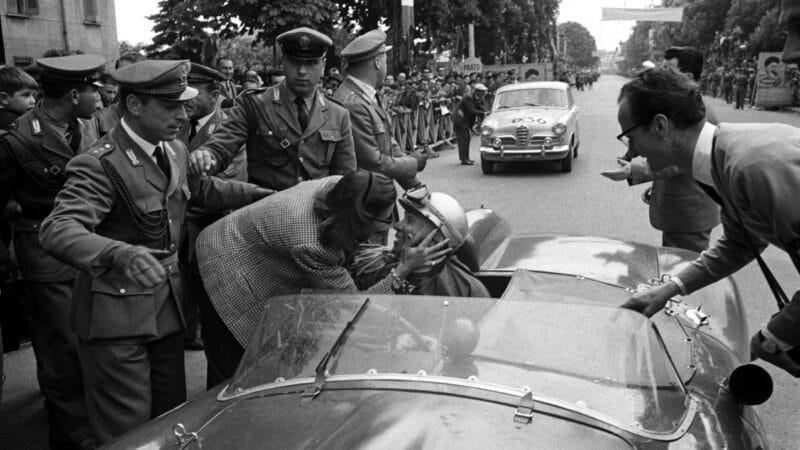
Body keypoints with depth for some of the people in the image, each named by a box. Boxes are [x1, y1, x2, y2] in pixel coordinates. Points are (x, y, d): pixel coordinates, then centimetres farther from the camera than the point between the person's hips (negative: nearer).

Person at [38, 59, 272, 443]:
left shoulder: (175, 151, 5)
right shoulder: (100, 165, -21)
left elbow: (202, 188, 24)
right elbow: (57, 230, -33)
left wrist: (265, 195, 12)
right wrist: (120, 254, -52)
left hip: (168, 307, 8)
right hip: (117, 315, -7)